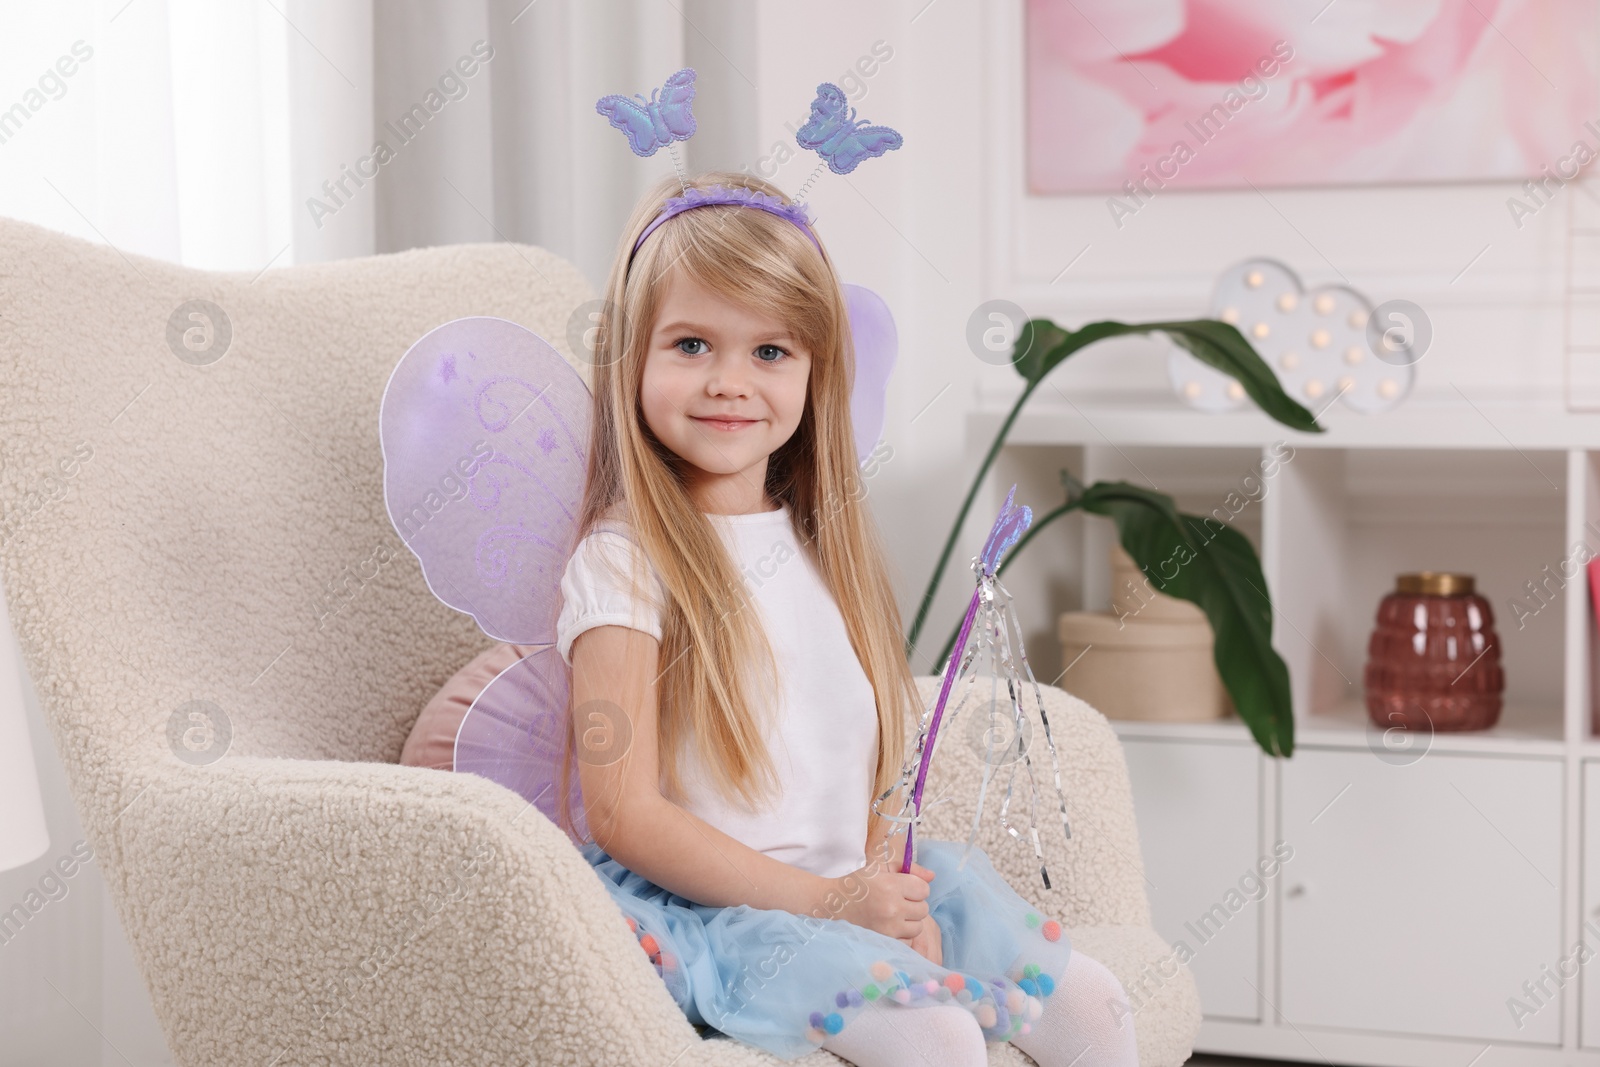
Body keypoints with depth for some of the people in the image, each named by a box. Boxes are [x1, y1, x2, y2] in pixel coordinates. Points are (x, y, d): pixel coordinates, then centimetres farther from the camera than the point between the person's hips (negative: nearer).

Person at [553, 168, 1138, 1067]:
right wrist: (831, 902, -18)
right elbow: (624, 814, -15)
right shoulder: (625, 562, -11)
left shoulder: (824, 545, 11)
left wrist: (894, 897, -7)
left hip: (850, 889, 7)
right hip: (700, 913, -7)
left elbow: (865, 760, 13)